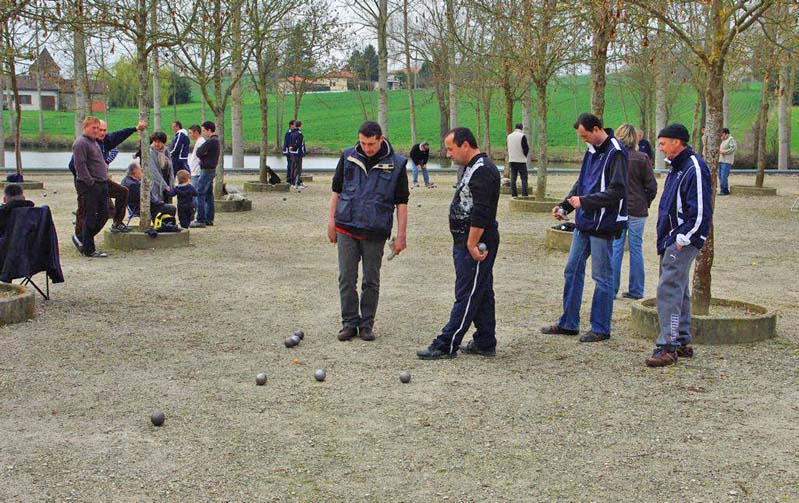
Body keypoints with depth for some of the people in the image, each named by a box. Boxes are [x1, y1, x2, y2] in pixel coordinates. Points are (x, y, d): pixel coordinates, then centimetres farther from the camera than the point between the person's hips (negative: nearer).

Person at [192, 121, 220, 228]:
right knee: (209, 195, 13)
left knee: (200, 194, -9)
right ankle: (209, 219, 16)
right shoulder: (215, 140, 16)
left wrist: (200, 150, 1)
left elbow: (199, 153, -19)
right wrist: (203, 154, -5)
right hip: (212, 170, 10)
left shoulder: (211, 141, -17)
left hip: (207, 170, -10)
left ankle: (201, 220, -10)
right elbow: (200, 153, 15)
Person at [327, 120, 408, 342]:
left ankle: (367, 324, 18)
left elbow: (401, 202, 1)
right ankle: (349, 322, 15)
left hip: (375, 232, -1)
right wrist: (331, 220, 8)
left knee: (371, 281, 7)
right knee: (346, 279, 3)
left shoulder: (396, 164, -3)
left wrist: (400, 235, -2)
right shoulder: (348, 157, 2)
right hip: (346, 229, 2)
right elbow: (336, 190, 12)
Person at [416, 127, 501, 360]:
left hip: (476, 244, -11)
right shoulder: (475, 168, 17)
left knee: (467, 295, -6)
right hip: (468, 242, 11)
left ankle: (446, 345, -4)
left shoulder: (482, 171, -17)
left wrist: (472, 244, -22)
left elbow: (480, 213, -24)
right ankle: (485, 343, 21)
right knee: (481, 293, 14)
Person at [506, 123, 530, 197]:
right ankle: (524, 195, -3)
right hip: (521, 160, -5)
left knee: (513, 178, 7)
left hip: (512, 160, 5)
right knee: (524, 178, 1)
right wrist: (525, 154, 6)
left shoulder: (509, 136, 7)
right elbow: (525, 148, -12)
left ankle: (514, 195, 7)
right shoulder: (522, 136, -12)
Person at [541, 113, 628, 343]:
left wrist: (584, 201, -19)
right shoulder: (592, 150, 11)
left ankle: (600, 328, 13)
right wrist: (565, 205, 4)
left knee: (602, 277, 2)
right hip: (584, 223, 9)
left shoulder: (616, 153, -15)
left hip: (603, 226, -9)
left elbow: (616, 192, -21)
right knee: (572, 271, 13)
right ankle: (568, 323, 23)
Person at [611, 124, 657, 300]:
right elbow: (652, 186, -4)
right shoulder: (642, 158, -7)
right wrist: (645, 203, 11)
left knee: (615, 248, 6)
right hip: (637, 210, 0)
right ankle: (636, 290, 13)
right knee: (636, 249, 8)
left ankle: (611, 290, 7)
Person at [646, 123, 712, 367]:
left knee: (669, 290, -13)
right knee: (678, 290, 15)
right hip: (671, 239, 11)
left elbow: (700, 210, -21)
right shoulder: (677, 168, 17)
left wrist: (682, 239, -18)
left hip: (683, 241, -11)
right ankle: (683, 342, 24)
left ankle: (668, 347, -12)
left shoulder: (694, 169, -16)